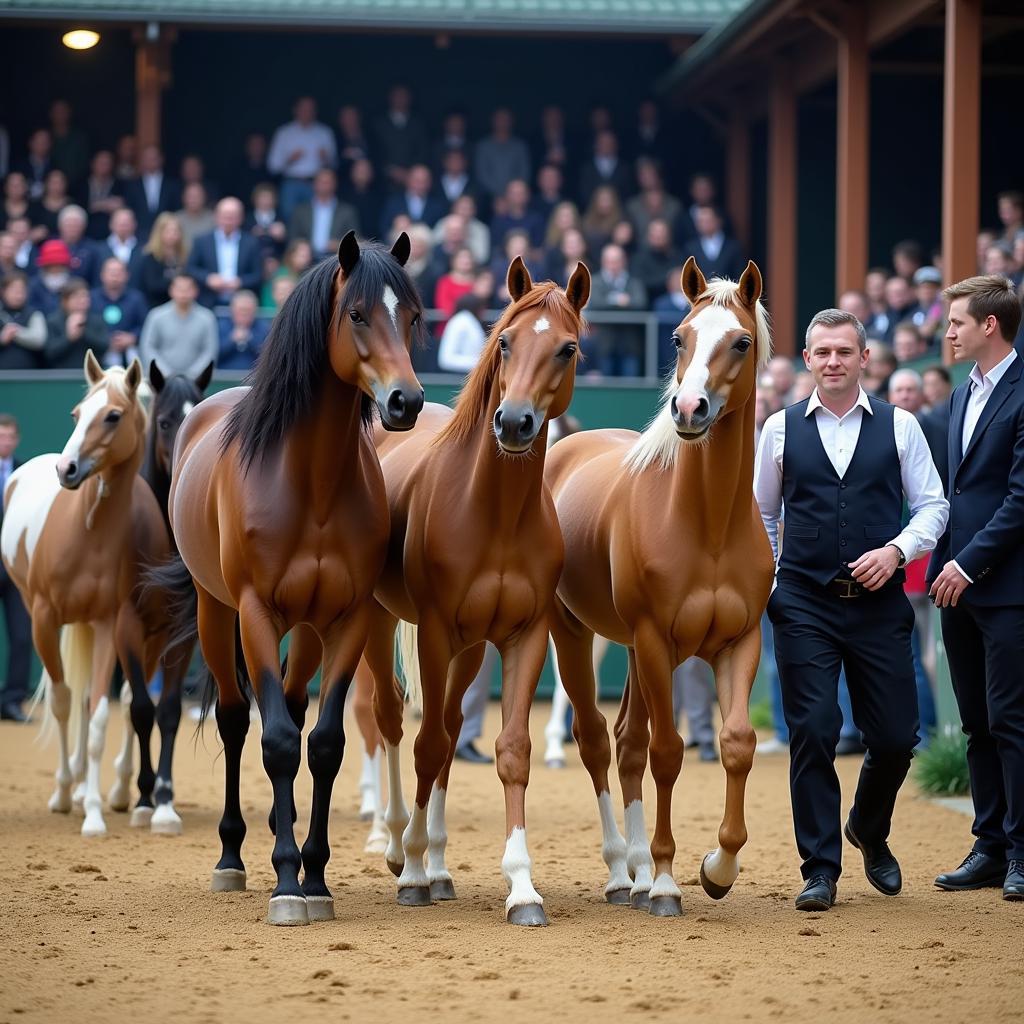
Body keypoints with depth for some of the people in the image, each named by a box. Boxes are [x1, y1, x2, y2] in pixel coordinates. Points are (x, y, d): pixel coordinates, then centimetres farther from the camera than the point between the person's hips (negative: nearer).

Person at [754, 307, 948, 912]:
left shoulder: (899, 426, 5)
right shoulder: (781, 429, 6)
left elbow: (933, 505, 5)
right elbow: (762, 514, 15)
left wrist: (897, 549, -11)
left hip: (879, 603, 1)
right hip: (804, 606, 0)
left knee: (896, 736, 2)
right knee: (813, 733, -7)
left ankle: (870, 832, 33)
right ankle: (821, 870, 2)